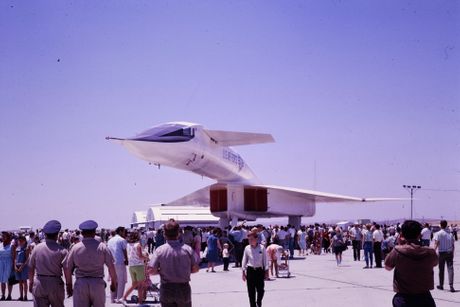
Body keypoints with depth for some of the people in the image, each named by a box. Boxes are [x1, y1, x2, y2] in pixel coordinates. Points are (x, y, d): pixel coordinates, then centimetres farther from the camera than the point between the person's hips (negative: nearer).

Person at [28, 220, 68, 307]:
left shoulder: (36, 248, 1)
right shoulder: (61, 250, -7)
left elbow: (31, 268, 7)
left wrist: (31, 283, 19)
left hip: (39, 284, 2)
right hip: (55, 283, -2)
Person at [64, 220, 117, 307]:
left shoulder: (75, 248, 1)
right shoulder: (102, 246, -1)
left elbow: (67, 268, 3)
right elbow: (111, 266, -3)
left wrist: (69, 285, 14)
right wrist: (114, 282, 9)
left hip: (80, 284, 0)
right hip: (98, 283, 0)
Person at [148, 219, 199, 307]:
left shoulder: (159, 250, -9)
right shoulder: (187, 249, -8)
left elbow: (151, 270, -13)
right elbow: (196, 269, -3)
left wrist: (161, 271, 6)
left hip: (166, 289, 0)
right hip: (184, 288, 0)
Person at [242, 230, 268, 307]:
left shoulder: (262, 248, -3)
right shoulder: (247, 248, 2)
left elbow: (265, 260, 2)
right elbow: (244, 260, 8)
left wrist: (266, 272, 1)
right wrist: (243, 272, 6)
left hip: (259, 270, -1)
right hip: (250, 270, 1)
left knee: (260, 289, 0)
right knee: (251, 291, 3)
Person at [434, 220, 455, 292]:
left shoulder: (438, 234, -6)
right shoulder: (450, 234, 7)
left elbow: (436, 244, -15)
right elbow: (453, 245, 10)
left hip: (441, 253, -2)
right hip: (449, 253, 2)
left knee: (441, 269, 9)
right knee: (450, 268, -3)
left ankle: (441, 285, 20)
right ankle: (451, 286, -15)